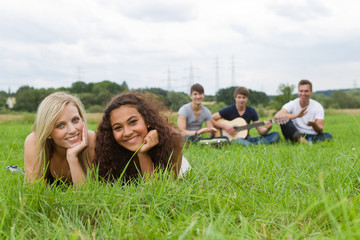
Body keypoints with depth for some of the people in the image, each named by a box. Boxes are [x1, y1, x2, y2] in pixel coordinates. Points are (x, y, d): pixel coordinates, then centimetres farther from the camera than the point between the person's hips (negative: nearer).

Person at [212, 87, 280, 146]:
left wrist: (267, 129, -20)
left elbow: (260, 131, 2)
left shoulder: (251, 111, 5)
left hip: (246, 138, 5)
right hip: (231, 139, -5)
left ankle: (254, 145, -34)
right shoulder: (229, 110, -3)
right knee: (238, 140, -45)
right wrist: (224, 126, -18)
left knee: (276, 135, -15)